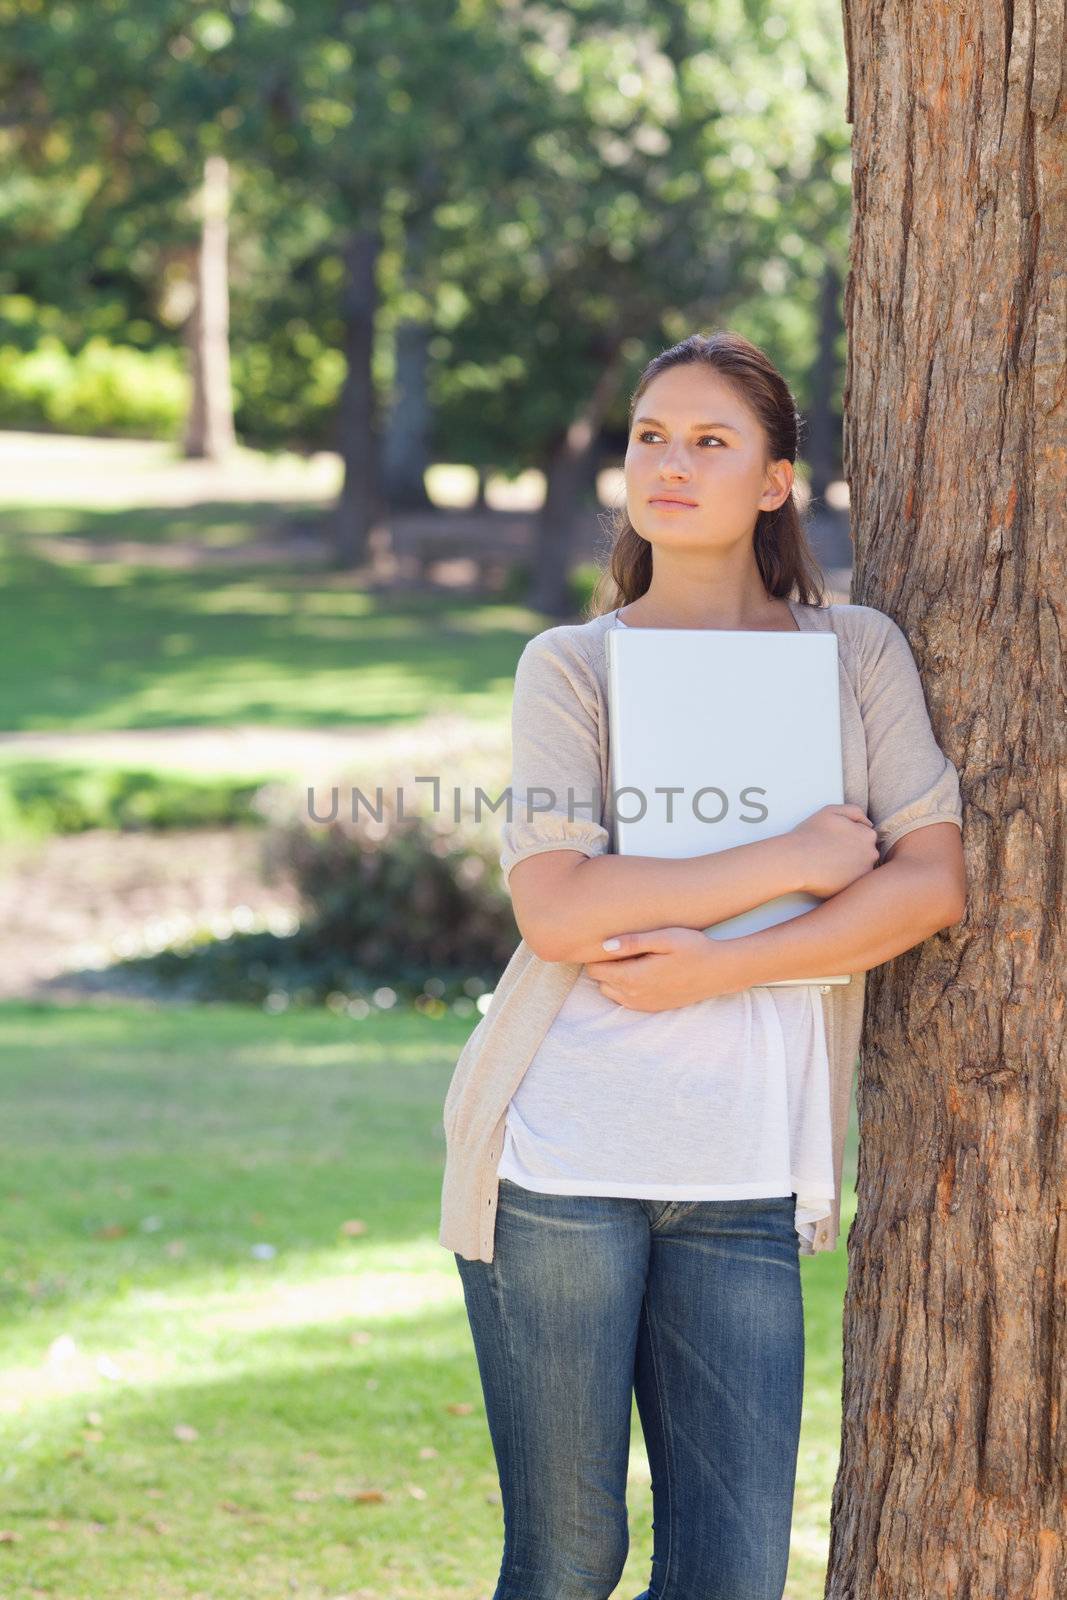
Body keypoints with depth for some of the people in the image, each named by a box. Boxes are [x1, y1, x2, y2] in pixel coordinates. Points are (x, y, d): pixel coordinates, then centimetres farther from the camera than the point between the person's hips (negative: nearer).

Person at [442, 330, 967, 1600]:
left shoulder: (858, 652, 10)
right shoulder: (570, 665, 4)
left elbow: (933, 883, -2)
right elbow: (557, 909, -10)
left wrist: (719, 966, -12)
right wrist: (795, 861, -11)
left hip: (745, 1175, 2)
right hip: (562, 1158, -1)